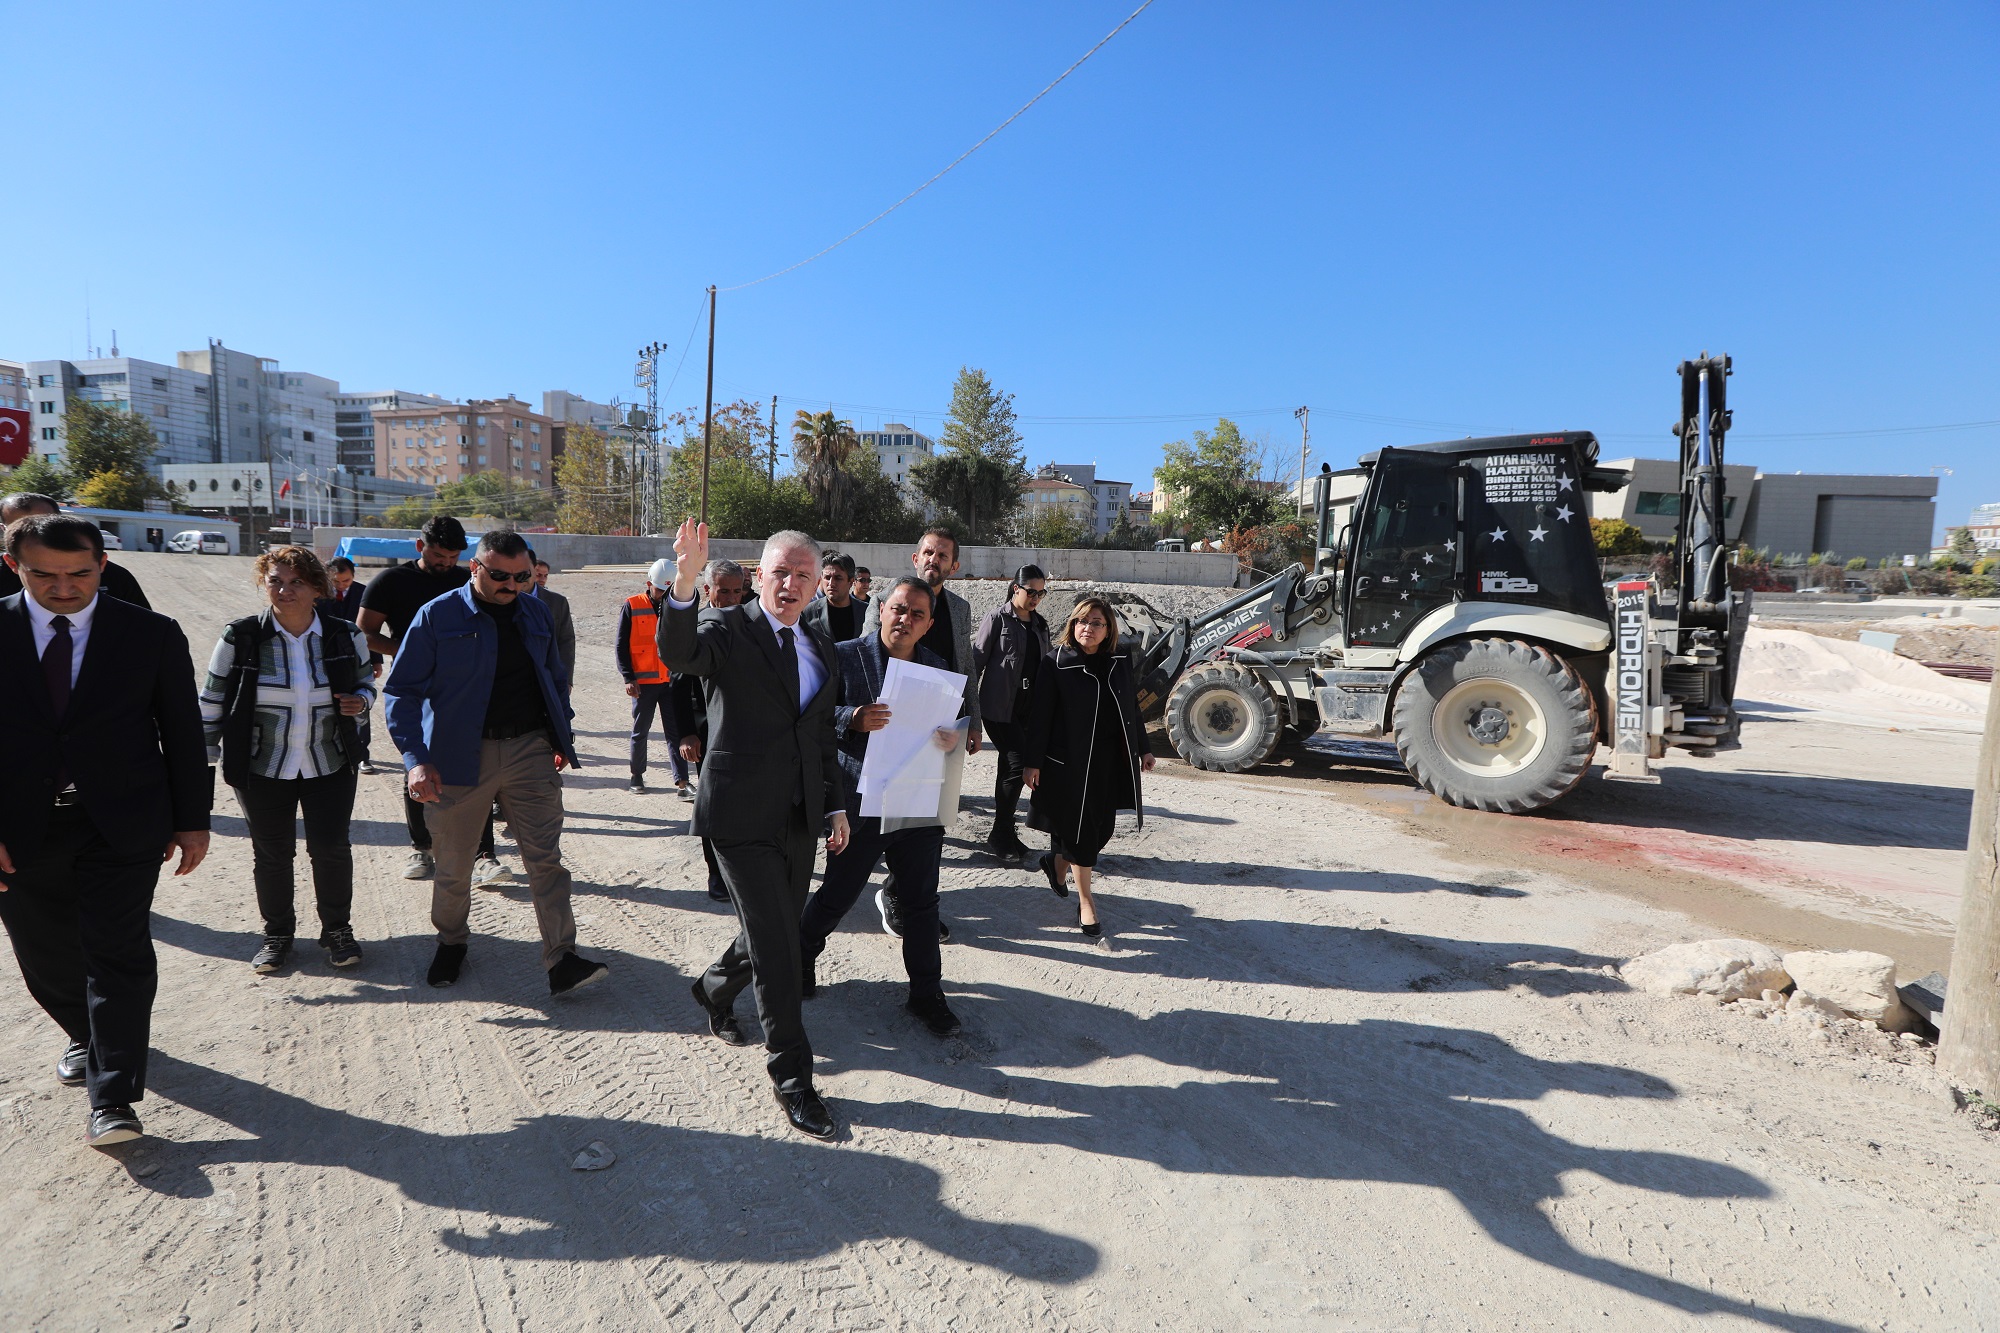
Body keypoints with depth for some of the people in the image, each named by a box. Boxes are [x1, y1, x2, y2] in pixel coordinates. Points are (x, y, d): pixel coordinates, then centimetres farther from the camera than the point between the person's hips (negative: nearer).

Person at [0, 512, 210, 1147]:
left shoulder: (152, 635, -4)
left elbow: (183, 734, 0)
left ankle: (112, 1100, 2)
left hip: (122, 825, -2)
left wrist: (192, 821, 1)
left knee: (119, 952, -3)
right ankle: (86, 1036, 43)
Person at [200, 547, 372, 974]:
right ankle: (277, 934, 31)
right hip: (262, 768, 0)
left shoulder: (345, 635, -5)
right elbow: (212, 702, -1)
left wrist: (360, 702, -13)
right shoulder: (241, 637, -9)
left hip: (330, 766, 1)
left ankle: (337, 929, 24)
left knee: (332, 848, 4)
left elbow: (364, 684, 10)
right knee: (271, 854, 10)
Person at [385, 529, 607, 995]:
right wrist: (416, 759, -16)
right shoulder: (438, 616, -4)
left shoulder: (537, 615, 9)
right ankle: (451, 942, 37)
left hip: (530, 749, 2)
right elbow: (402, 690, -5)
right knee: (454, 864, 12)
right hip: (460, 756, -2)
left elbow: (556, 678, 21)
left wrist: (562, 737, 12)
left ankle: (562, 960, -2)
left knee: (545, 857, -4)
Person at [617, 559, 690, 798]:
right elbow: (622, 646, -2)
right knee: (640, 731, 11)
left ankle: (682, 782, -3)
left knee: (676, 731, -2)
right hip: (643, 682, -1)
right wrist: (628, 678, -9)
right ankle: (637, 776, 28)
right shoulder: (632, 607, -2)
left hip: (672, 680, 2)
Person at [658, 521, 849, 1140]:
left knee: (779, 932, 18)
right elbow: (677, 653, -30)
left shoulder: (820, 645, 11)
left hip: (799, 815, 6)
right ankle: (791, 1076, 14)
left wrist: (835, 806, 15)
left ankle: (715, 989, 50)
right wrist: (684, 582, -46)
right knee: (776, 946, -3)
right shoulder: (729, 629, -7)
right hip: (743, 814, -6)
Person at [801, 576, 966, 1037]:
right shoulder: (845, 656, -6)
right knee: (837, 895, 12)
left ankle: (926, 993, 26)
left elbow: (947, 722, 14)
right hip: (860, 803, -3)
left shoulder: (937, 666, 8)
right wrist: (851, 719, -26)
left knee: (922, 902, 10)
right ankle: (799, 958, 41)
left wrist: (953, 738, -10)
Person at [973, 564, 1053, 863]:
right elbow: (977, 659, -6)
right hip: (999, 706, -6)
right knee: (1016, 765, -13)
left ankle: (1002, 834, 21)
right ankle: (1002, 835, -2)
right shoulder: (998, 618, -5)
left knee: (1008, 768, 12)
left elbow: (1043, 666, 19)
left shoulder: (1039, 625, 14)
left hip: (1027, 707, 6)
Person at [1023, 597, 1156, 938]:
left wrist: (1143, 748, 16)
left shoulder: (1120, 662, 6)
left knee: (1103, 827, 11)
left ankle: (1057, 862, 38)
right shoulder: (1055, 664, -8)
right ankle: (1085, 901, 14)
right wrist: (1032, 762, -10)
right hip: (1070, 762, -5)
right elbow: (1040, 716, -9)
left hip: (1111, 762, 5)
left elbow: (1132, 708, 15)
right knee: (1080, 828, 1)